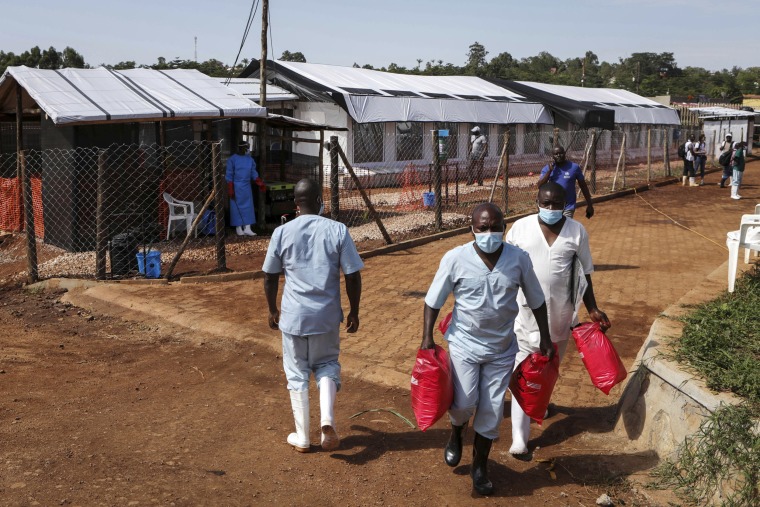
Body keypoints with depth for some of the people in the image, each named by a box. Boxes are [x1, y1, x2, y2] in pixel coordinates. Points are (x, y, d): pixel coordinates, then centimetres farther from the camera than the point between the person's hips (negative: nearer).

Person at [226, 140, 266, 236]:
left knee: (248, 207, 2)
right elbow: (229, 175, -6)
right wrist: (230, 190, -11)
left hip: (247, 187, 5)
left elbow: (254, 174, 10)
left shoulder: (250, 159, 8)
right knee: (237, 207, 0)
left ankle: (247, 228, 4)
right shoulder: (232, 159, -6)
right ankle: (239, 229, 7)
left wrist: (261, 184, -2)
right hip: (236, 187, -5)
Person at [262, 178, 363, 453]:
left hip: (293, 316, 0)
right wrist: (354, 313, 6)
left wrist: (273, 310, 17)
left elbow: (270, 277, 2)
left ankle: (302, 437, 22)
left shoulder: (282, 232, -5)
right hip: (327, 316, 0)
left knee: (297, 374, 15)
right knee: (327, 365, 22)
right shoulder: (338, 230, -7)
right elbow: (353, 276, -6)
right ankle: (327, 419, 2)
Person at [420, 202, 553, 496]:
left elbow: (536, 301, 4)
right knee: (464, 403, -12)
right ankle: (456, 434, 26)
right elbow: (433, 301, -6)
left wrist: (545, 340, 5)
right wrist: (427, 337, -11)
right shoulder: (455, 258, -15)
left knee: (491, 411, 7)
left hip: (502, 350, 2)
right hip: (464, 344, -2)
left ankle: (480, 466, 29)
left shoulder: (519, 259, -9)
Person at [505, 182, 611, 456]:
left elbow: (584, 273, 6)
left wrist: (592, 309, 6)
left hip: (561, 311, 2)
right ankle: (519, 438, -5)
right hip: (526, 310, -2)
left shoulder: (577, 231, -2)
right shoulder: (521, 227, -6)